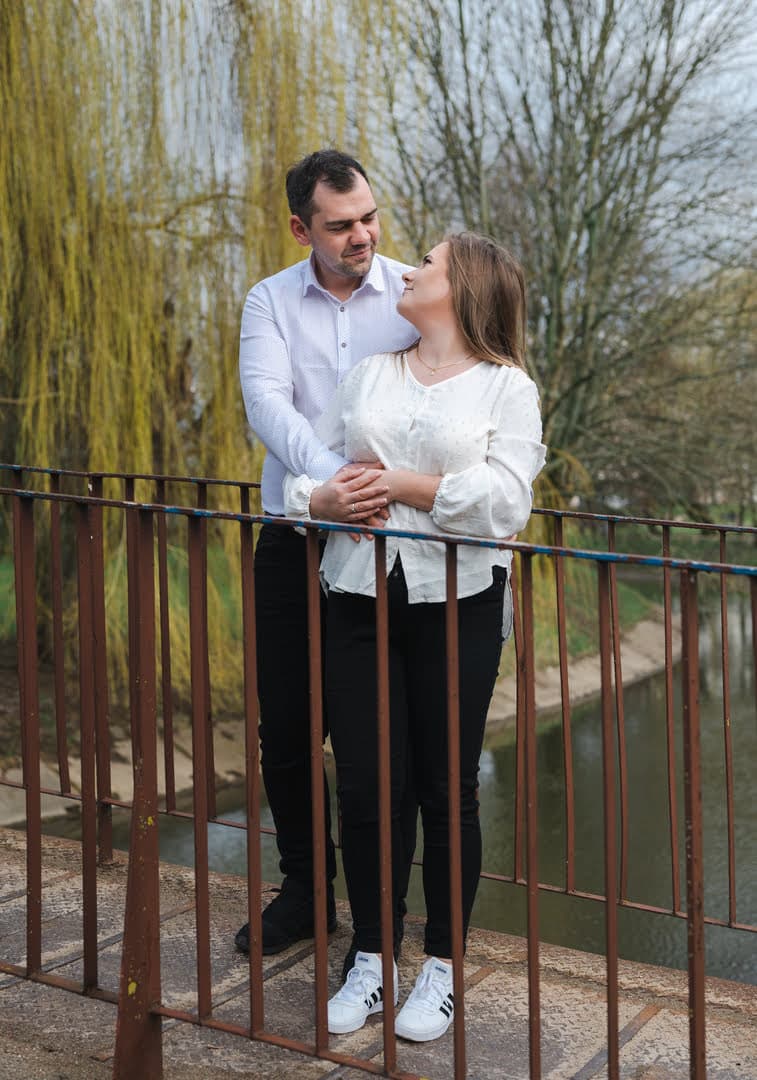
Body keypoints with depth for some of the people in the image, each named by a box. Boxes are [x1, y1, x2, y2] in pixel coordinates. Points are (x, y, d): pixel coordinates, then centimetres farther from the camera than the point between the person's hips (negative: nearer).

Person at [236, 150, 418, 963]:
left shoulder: (414, 295, -1)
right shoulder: (271, 302, 2)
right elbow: (267, 402, -14)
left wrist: (387, 484, -29)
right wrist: (326, 478, -33)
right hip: (294, 538, 2)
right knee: (284, 726, 10)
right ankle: (305, 890, 28)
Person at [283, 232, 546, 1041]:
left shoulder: (507, 387, 3)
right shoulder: (370, 374, 17)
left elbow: (502, 501, -12)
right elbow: (303, 472, 12)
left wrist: (394, 482, -10)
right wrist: (327, 499, -11)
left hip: (455, 602, -3)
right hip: (358, 598, 4)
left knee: (445, 790, 3)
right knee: (363, 786, 3)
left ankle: (441, 969, 16)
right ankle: (369, 961, 17)